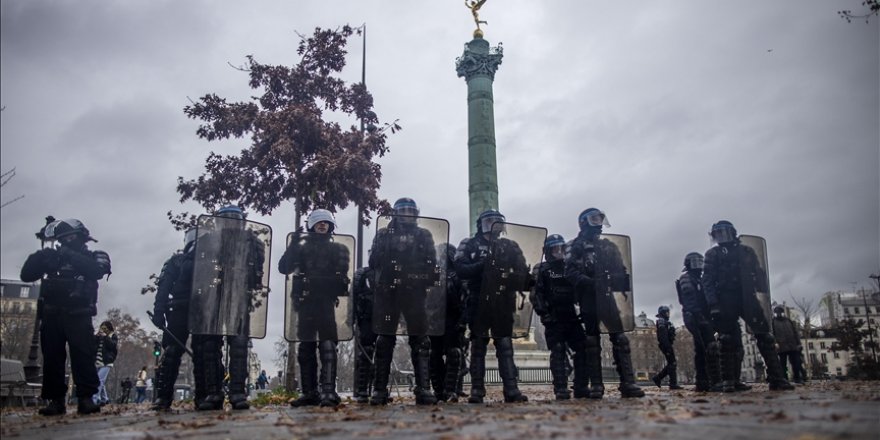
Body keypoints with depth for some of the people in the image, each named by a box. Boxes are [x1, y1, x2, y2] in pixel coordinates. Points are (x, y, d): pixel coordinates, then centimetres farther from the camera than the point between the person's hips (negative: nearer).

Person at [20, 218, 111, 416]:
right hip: (51, 316, 4)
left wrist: (69, 256, -15)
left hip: (78, 316, -4)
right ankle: (55, 400, 5)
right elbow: (26, 275, 13)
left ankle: (86, 398, -12)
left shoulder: (95, 257, 8)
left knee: (83, 355, -13)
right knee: (52, 358, 1)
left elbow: (96, 270, -15)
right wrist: (39, 257, -5)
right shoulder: (54, 257, 19)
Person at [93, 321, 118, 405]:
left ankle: (94, 399, -24)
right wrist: (97, 336, -4)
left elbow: (113, 345, -10)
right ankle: (104, 399, 17)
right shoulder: (99, 336, 19)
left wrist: (106, 337, -11)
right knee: (101, 382, 7)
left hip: (106, 363, -5)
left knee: (100, 380, -18)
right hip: (97, 362, 5)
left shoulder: (113, 336, 6)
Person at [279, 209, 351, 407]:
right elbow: (284, 268, 3)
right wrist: (293, 246, -6)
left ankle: (328, 391, -17)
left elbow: (342, 273, 6)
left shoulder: (337, 248, 12)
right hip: (305, 301, 3)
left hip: (326, 301, -3)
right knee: (306, 347, 5)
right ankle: (310, 392, 12)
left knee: (327, 344, -12)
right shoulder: (302, 247, 15)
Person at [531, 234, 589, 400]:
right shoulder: (543, 270, 2)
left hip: (572, 317, 5)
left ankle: (581, 388, 6)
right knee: (558, 352, -7)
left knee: (583, 349, 0)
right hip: (554, 319, -5)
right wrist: (543, 312, -16)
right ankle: (561, 390, -5)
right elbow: (536, 293, -6)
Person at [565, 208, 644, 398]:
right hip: (589, 299, -4)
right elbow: (571, 272, -7)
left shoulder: (609, 245, 21)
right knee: (592, 341, -1)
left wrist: (624, 287, 4)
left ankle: (628, 383, -4)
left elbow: (621, 271, 20)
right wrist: (590, 283, -18)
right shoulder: (576, 246, 5)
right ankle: (596, 385, 0)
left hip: (610, 297, 4)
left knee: (620, 338, -3)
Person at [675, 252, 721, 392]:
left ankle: (702, 383, 7)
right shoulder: (686, 277, -3)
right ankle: (715, 382, -23)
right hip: (696, 317, -10)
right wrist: (698, 315, -24)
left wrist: (708, 317, 22)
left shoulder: (696, 278, 27)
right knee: (710, 348, -18)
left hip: (701, 317, 10)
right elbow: (689, 299, -15)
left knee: (701, 350, 7)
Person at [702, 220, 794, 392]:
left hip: (747, 298, 2)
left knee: (765, 336, -5)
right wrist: (713, 304, -12)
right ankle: (728, 381, -2)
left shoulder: (747, 251, 16)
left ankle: (776, 378, -5)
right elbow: (707, 281, 0)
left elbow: (759, 275, 13)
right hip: (725, 301, -2)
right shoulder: (712, 254, 9)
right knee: (728, 341, -4)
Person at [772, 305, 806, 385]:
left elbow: (795, 333, 15)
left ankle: (797, 378, 14)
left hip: (793, 346, 4)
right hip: (781, 348, -3)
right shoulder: (773, 322, 5)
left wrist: (798, 343, 7)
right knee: (783, 365, 0)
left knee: (796, 363, 4)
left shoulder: (789, 321, 17)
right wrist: (774, 343, -18)